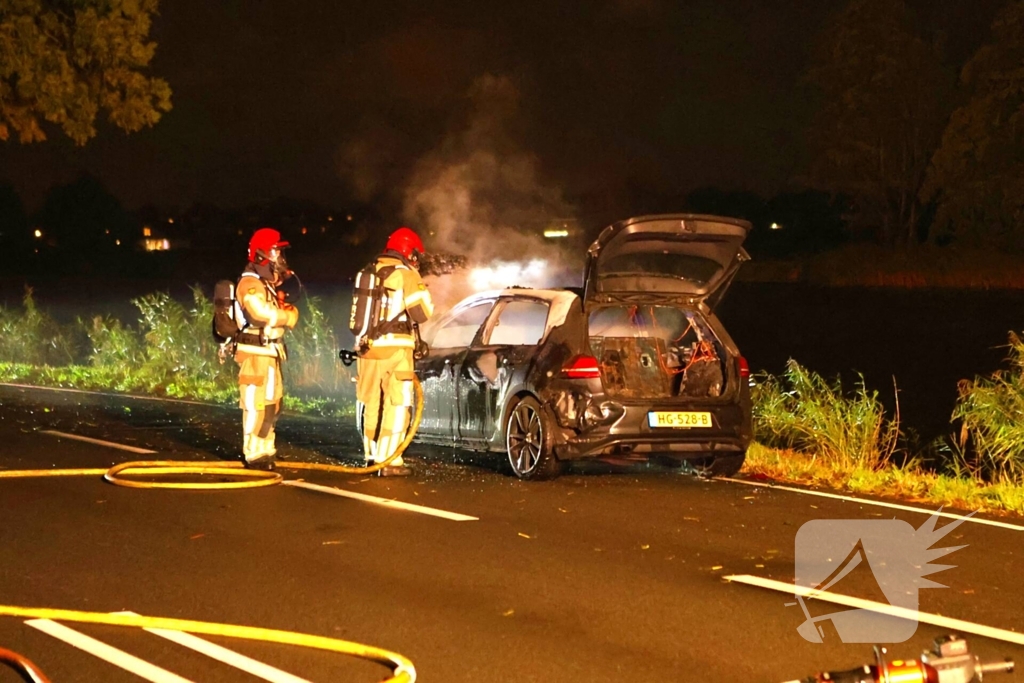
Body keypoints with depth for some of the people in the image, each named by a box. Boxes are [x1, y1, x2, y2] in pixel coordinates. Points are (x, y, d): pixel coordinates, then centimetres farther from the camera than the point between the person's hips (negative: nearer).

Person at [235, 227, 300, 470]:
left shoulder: (268, 284, 18)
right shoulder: (250, 284, -15)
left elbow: (289, 313, 16)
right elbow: (262, 313, -28)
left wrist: (289, 313, -5)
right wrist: (286, 316, -13)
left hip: (270, 353, 10)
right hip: (255, 353, -10)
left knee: (272, 404, 16)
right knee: (256, 404, -8)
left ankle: (265, 450, 25)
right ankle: (254, 455, -5)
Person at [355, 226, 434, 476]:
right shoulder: (406, 275, -8)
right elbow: (422, 312, -9)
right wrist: (422, 292, 7)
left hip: (367, 347, 6)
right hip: (394, 349, -6)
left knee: (371, 404, 14)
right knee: (396, 405, -2)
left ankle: (372, 456, 22)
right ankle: (389, 461, -6)